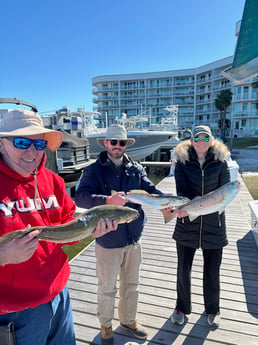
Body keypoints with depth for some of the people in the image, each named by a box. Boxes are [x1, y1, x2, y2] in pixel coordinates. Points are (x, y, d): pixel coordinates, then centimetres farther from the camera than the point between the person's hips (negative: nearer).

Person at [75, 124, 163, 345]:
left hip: (133, 238, 4)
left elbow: (151, 191, -5)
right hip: (108, 240, -4)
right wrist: (108, 200, -41)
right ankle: (106, 326, 43)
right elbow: (81, 197, -24)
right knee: (107, 288, 16)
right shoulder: (94, 170, -10)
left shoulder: (136, 169, 2)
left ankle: (128, 320, 49)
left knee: (131, 284, 23)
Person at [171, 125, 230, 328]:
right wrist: (183, 206, -35)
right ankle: (182, 307, 38)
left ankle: (212, 309, 42)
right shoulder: (183, 163, -2)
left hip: (214, 225, 1)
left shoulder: (220, 163, -1)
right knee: (183, 269, 12)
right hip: (187, 225, 0)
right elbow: (181, 189, -14)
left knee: (212, 271, 15)